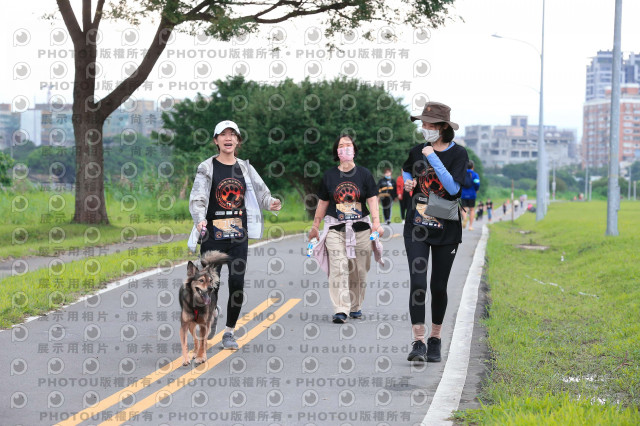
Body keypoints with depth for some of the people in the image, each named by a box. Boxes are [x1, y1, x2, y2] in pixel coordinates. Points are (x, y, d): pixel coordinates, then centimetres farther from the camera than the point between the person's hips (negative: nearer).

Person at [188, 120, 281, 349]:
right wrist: (200, 219, -29)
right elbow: (197, 198, -10)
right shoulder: (207, 168, -1)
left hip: (239, 236, 3)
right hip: (213, 236, -3)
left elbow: (261, 192, 8)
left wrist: (271, 202, -15)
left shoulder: (245, 168, 11)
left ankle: (229, 332, 10)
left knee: (237, 284, -2)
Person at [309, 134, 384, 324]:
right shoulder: (329, 175, 8)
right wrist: (315, 226, 14)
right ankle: (340, 310, -17)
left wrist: (376, 222, -12)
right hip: (335, 229, 0)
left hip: (360, 228, 0)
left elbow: (372, 200, 1)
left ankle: (355, 307, 21)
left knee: (359, 270, 4)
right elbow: (323, 203, 13)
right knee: (338, 268, -12)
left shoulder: (364, 174, 6)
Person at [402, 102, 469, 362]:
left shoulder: (458, 154, -6)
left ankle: (435, 340, 23)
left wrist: (433, 158, -22)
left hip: (446, 229, -2)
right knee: (417, 284, -11)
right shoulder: (417, 151, 6)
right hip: (417, 226, 2)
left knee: (438, 286, 5)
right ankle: (418, 343, -11)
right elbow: (406, 171, 28)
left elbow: (454, 188, -20)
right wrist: (407, 182, 5)